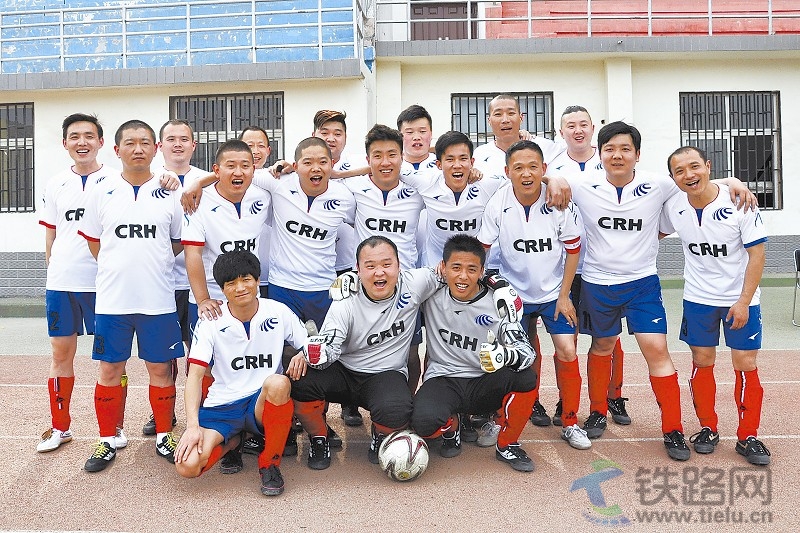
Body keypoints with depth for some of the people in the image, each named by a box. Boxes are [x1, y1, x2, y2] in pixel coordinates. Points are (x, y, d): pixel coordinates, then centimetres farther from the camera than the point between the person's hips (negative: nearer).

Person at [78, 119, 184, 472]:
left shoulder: (169, 193, 2)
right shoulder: (102, 192, 3)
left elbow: (179, 242, 11)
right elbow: (93, 241, 12)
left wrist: (151, 262, 6)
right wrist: (123, 267, 9)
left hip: (158, 298, 0)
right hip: (112, 298, 1)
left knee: (160, 368, 8)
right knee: (110, 369, 8)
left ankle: (163, 436, 24)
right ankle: (107, 441, 24)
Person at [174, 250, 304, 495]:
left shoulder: (279, 313, -3)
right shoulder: (211, 322, -4)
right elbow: (195, 376, -9)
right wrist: (192, 425, -22)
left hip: (264, 402, 0)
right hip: (222, 407, 1)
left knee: (278, 383, -36)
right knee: (187, 466, -23)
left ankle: (270, 464, -13)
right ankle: (234, 440, 12)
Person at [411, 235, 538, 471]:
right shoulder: (431, 294, -7)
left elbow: (527, 352, -14)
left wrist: (505, 354, -37)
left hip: (484, 383, 1)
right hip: (443, 380, 0)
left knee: (526, 379, -29)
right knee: (424, 422, -32)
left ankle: (506, 445, 0)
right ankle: (451, 428, 10)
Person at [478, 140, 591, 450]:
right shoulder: (497, 205, -17)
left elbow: (573, 249, -6)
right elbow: (481, 248, -6)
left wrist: (563, 295, -6)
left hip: (554, 291, 0)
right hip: (514, 293, 0)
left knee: (567, 352, -7)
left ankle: (570, 423, 12)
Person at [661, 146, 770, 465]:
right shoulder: (673, 206, -8)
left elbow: (756, 253, -14)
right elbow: (657, 233, 14)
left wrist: (743, 302, -17)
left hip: (740, 299, -2)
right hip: (698, 298, 3)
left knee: (746, 366, 0)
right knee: (702, 364, 8)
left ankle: (748, 437, 15)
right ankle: (708, 429, 24)